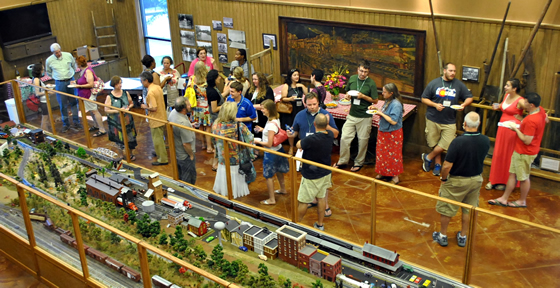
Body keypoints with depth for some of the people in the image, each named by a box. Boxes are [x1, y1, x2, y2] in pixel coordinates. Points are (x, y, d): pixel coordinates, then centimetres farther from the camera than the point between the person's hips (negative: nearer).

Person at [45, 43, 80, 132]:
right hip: (59, 84, -1)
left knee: (74, 102, 5)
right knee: (63, 105, 2)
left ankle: (76, 122, 14)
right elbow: (48, 72, 13)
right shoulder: (49, 60, -4)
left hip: (71, 81, 1)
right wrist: (56, 78, 8)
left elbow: (74, 65, 16)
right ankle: (65, 124, 13)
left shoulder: (68, 55, -2)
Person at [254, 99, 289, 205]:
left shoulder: (271, 124, -30)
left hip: (271, 152, -9)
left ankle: (271, 199, 17)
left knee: (269, 175, 6)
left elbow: (269, 144, -28)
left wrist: (258, 142, -15)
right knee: (278, 170, 28)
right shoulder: (276, 119, -3)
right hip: (279, 149, 9)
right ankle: (283, 189, 49)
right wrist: (263, 130, 9)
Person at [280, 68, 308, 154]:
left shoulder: (300, 85, 11)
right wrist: (290, 99, -22)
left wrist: (302, 86, -9)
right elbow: (283, 98, -6)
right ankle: (291, 147, 17)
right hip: (290, 110, -2)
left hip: (299, 109, 3)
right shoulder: (286, 86, 0)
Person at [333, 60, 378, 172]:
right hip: (352, 115, 4)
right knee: (344, 138, 2)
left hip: (365, 117, -4)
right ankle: (343, 161, 19)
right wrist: (347, 96, -6)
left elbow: (375, 101, -5)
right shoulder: (352, 79, 3)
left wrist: (363, 96, -19)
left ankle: (359, 162, 25)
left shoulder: (371, 83, -9)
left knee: (362, 140, 7)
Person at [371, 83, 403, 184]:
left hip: (393, 134, -9)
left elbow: (393, 121, -28)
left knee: (393, 155, 4)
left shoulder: (396, 104, -24)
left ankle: (395, 176, 18)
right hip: (383, 131, 9)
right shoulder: (388, 101, 3)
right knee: (381, 152, 17)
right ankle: (382, 173, 32)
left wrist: (381, 113, -22)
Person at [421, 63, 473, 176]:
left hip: (449, 121, 1)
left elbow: (469, 97, 11)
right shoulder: (434, 83, 0)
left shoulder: (459, 85, 4)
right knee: (434, 144, 6)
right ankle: (438, 164, 26)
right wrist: (435, 105, -13)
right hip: (433, 119, -1)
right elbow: (424, 99, 3)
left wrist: (464, 104, -11)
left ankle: (428, 157, 14)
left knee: (446, 143, -8)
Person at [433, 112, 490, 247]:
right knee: (469, 209, 21)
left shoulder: (458, 142, -29)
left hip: (456, 180, -5)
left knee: (446, 209, 14)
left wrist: (443, 179, -8)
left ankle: (443, 236, 29)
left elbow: (447, 166, -25)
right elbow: (481, 158, 5)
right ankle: (463, 236, 34)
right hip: (476, 180, 5)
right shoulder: (485, 141, -13)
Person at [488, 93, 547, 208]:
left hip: (525, 153, -10)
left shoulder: (531, 121, -32)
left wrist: (516, 129, -15)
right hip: (519, 150, 10)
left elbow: (527, 141, -29)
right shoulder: (540, 110, -2)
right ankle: (504, 199, 25)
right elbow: (545, 120, 21)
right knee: (512, 174, 16)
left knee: (523, 177, 9)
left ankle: (522, 201, 28)